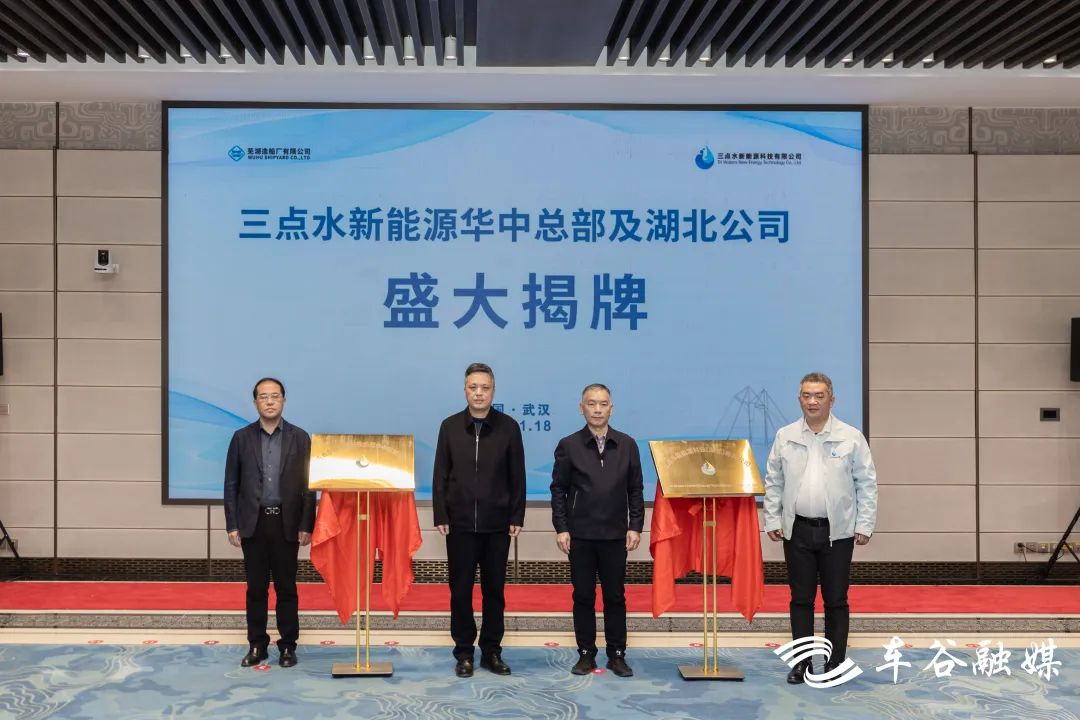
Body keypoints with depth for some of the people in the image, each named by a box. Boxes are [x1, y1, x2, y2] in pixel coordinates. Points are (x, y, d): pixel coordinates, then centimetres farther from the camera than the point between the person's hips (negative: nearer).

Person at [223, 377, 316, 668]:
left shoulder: (299, 438, 2)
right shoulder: (242, 437, 4)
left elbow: (308, 484, 1)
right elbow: (231, 484, 5)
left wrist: (306, 526, -5)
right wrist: (232, 525, -1)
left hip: (287, 524, -1)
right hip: (253, 523, 1)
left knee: (286, 587, 4)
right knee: (256, 588, 6)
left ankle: (287, 646, 13)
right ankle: (257, 645, 16)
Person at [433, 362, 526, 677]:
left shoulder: (508, 427, 0)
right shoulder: (450, 426, 2)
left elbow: (517, 476, 2)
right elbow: (440, 475, 3)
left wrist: (517, 517, -1)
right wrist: (440, 516, -2)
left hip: (497, 524, 0)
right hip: (460, 523, 0)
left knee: (494, 590, 8)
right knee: (460, 590, 6)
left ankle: (491, 651, 19)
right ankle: (464, 653, 16)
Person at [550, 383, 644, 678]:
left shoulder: (627, 445, 5)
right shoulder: (568, 445, 1)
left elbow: (636, 489, 7)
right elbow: (558, 489, 2)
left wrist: (635, 526, 0)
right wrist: (561, 528, -5)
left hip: (615, 534, 1)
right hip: (580, 535, -1)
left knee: (615, 596, 5)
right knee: (583, 595, 5)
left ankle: (617, 655, 14)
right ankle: (586, 654, 14)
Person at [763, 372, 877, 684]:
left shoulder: (851, 438, 0)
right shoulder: (785, 437, 6)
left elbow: (867, 483, 1)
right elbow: (773, 482, 10)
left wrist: (864, 525, -3)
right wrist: (772, 521, 4)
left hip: (837, 532, -2)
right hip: (797, 530, 2)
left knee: (836, 600, 4)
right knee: (800, 599, 6)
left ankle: (835, 664, 14)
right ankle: (802, 662, 15)